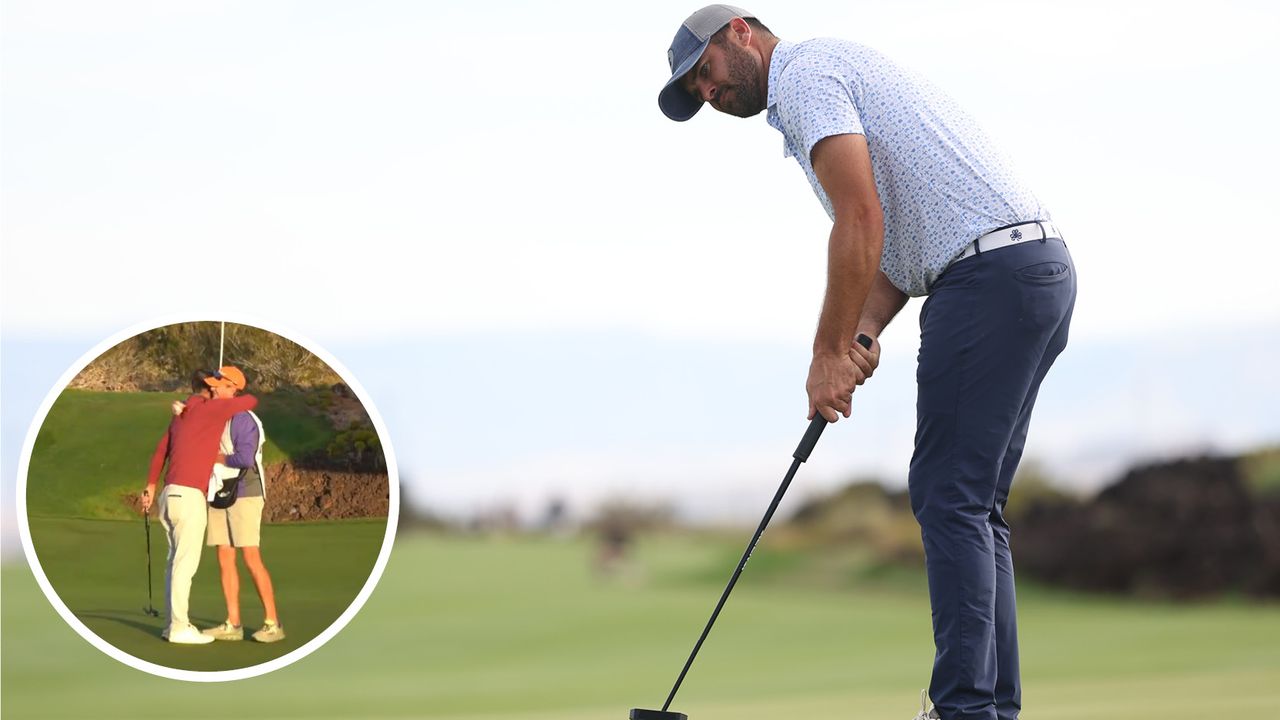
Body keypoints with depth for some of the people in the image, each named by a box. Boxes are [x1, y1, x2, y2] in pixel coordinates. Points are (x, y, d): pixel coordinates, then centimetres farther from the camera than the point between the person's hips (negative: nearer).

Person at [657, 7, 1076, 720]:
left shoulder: (804, 73, -3)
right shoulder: (845, 70, 28)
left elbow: (861, 220, -16)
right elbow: (896, 243, 22)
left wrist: (829, 351, -9)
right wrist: (862, 335, 5)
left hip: (989, 275, -10)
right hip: (1043, 266, 10)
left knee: (950, 497, -9)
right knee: (974, 506, 11)